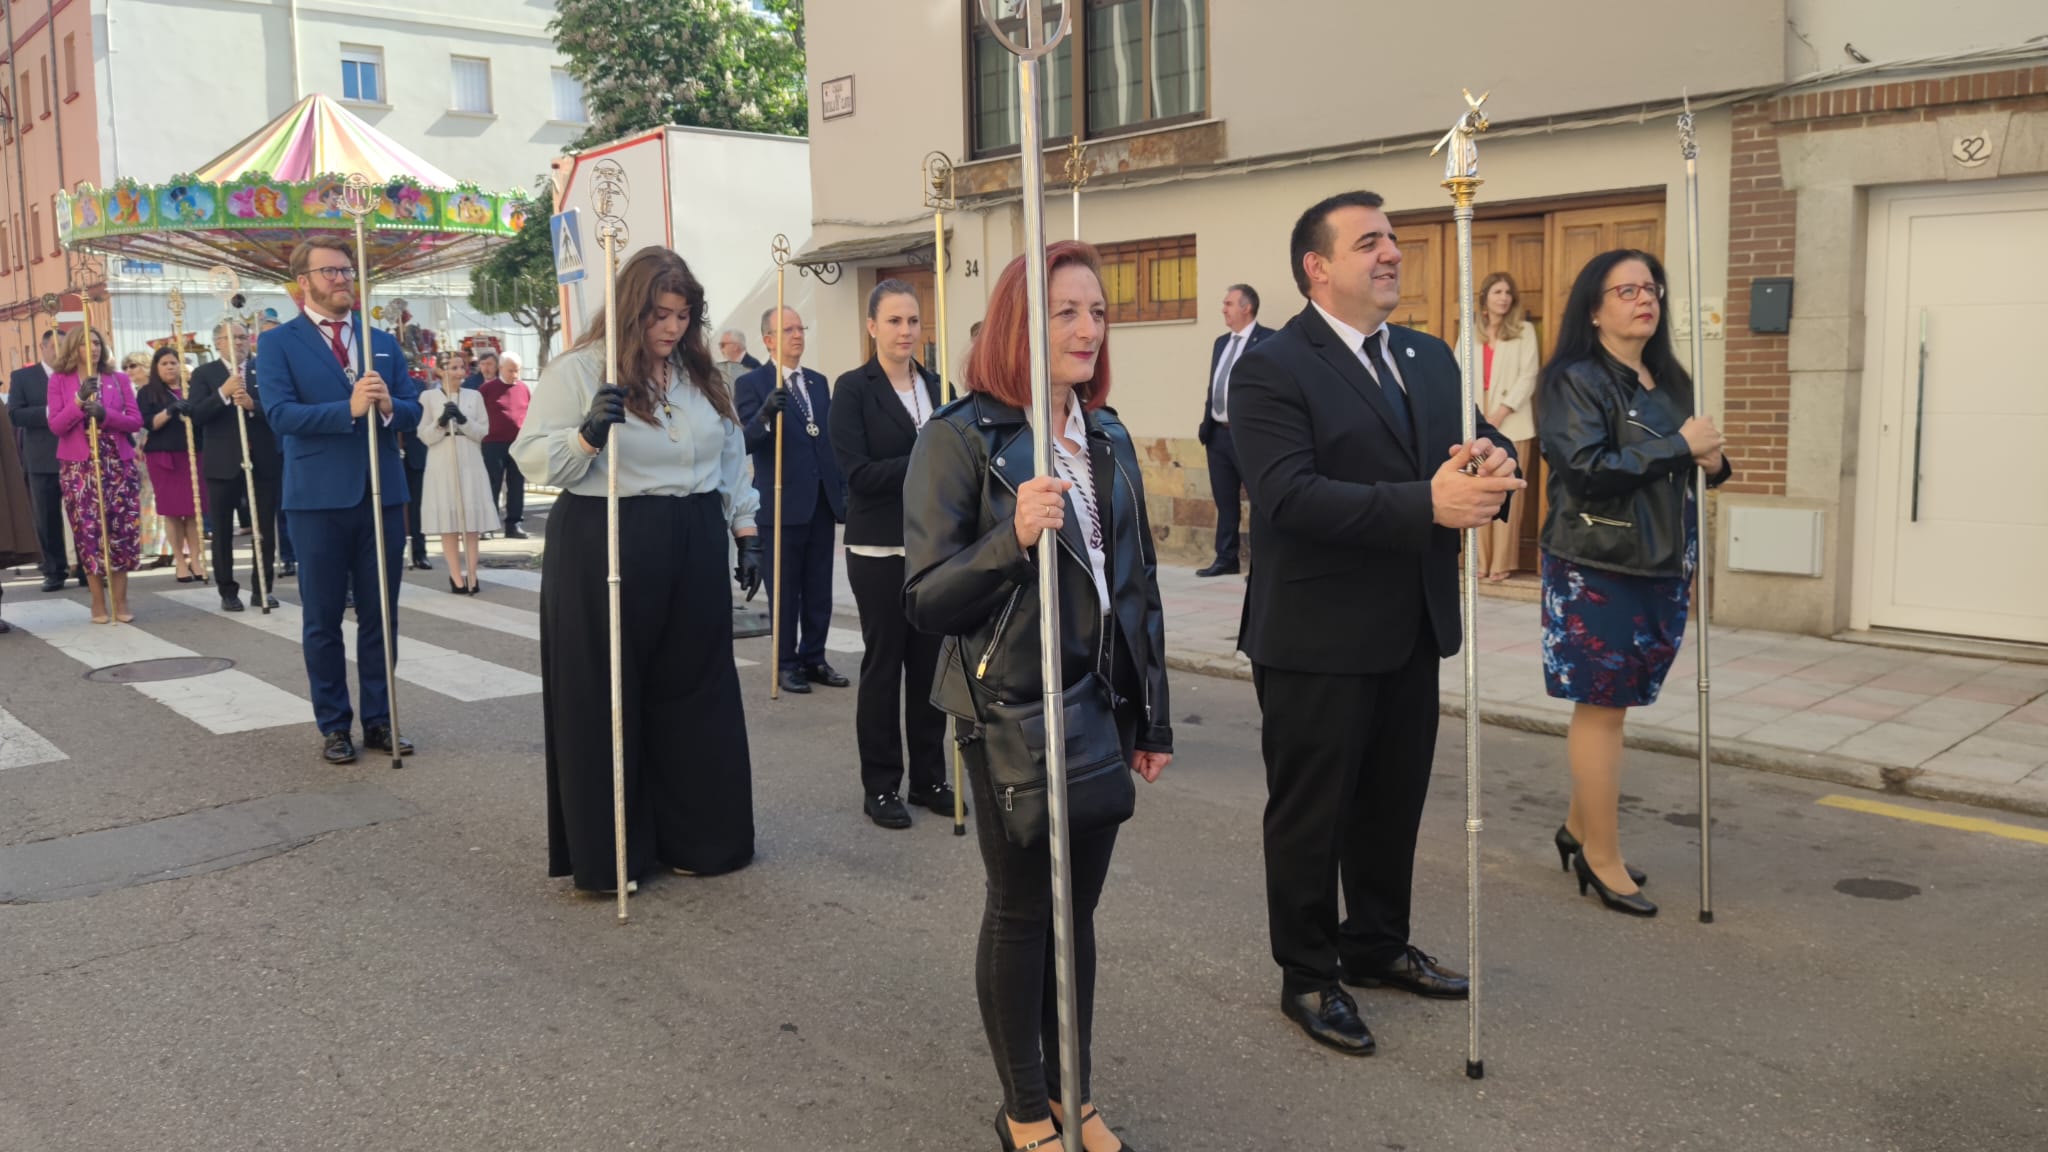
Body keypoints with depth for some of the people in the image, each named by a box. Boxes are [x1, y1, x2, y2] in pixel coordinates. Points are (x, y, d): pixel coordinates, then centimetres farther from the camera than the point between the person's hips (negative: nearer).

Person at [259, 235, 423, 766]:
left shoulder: (384, 342, 12)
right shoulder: (279, 344, 0)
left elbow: (413, 410, 6)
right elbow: (280, 414, -13)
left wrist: (388, 406, -17)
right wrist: (349, 409, -24)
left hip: (383, 495, 3)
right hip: (319, 500, -3)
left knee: (380, 616, 9)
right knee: (323, 620, 6)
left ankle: (378, 720, 18)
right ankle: (333, 725, 16)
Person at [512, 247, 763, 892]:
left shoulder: (701, 374, 12)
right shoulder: (577, 370, -5)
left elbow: (732, 457, 18)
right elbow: (532, 457, -9)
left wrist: (746, 531, 14)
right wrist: (587, 434, -27)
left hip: (694, 551, 5)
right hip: (604, 549, -5)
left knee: (695, 693, 10)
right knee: (605, 700, 3)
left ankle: (696, 837, 24)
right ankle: (607, 853, 16)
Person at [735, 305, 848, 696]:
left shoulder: (818, 381, 14)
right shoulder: (752, 384, -5)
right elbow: (746, 442, -16)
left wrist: (843, 488, 9)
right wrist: (766, 414, -35)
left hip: (822, 501, 5)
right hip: (783, 503, -5)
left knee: (819, 590, 10)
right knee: (785, 590, 3)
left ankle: (813, 659, 20)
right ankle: (787, 663, 12)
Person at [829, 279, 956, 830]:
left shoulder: (936, 385, 10)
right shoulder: (854, 389, -5)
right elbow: (858, 473, -14)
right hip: (880, 550, -4)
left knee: (931, 662, 9)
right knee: (883, 664, 4)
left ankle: (930, 778, 22)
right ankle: (880, 786, 16)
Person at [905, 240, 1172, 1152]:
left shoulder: (1109, 437, 7)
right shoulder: (962, 437, -11)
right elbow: (926, 601, -14)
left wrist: (1153, 717, 15)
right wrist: (1012, 537, -31)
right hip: (1010, 711, -5)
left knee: (1078, 905, 14)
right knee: (1021, 908, 8)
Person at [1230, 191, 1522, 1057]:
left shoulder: (1430, 358, 12)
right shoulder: (1273, 370, -14)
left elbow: (1483, 446, 8)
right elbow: (1289, 496, -26)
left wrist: (1491, 460, -17)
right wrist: (1426, 504, -32)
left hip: (1412, 630, 7)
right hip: (1319, 638, -7)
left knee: (1394, 801, 20)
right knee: (1310, 814, 7)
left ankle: (1377, 944, 40)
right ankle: (1307, 977, 24)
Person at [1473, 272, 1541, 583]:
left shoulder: (1524, 330, 5)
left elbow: (1528, 377, -3)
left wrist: (1500, 414, -12)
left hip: (1511, 423, -3)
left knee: (1507, 494, -5)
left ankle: (1501, 563, -2)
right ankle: (1481, 562, 7)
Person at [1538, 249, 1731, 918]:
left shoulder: (1670, 382, 13)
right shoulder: (1575, 381, -8)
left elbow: (1679, 478, 23)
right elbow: (1587, 468, -21)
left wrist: (1712, 461, 1)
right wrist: (1680, 446, -17)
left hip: (1660, 568, 7)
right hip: (1597, 568, -7)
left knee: (1607, 704, 12)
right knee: (1603, 707, 0)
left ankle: (1579, 828, 27)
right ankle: (1603, 860, 10)